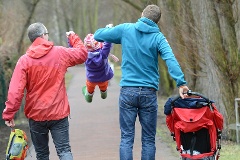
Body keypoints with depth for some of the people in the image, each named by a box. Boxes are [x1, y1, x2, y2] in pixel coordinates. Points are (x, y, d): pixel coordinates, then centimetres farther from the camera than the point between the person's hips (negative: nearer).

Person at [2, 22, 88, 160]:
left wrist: (9, 114, -10)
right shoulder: (60, 53, -5)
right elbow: (82, 54, 12)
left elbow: (16, 91, -14)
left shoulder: (24, 60, -8)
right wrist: (74, 37, 28)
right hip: (59, 114, -1)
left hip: (36, 115, 1)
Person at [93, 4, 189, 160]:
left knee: (126, 138, 2)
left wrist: (109, 30, 32)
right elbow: (170, 59, -17)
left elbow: (98, 35, 11)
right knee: (149, 139, 7)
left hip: (128, 91, 0)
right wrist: (181, 82, -26)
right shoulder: (158, 37, 0)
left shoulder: (125, 29, 3)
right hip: (149, 92, 0)